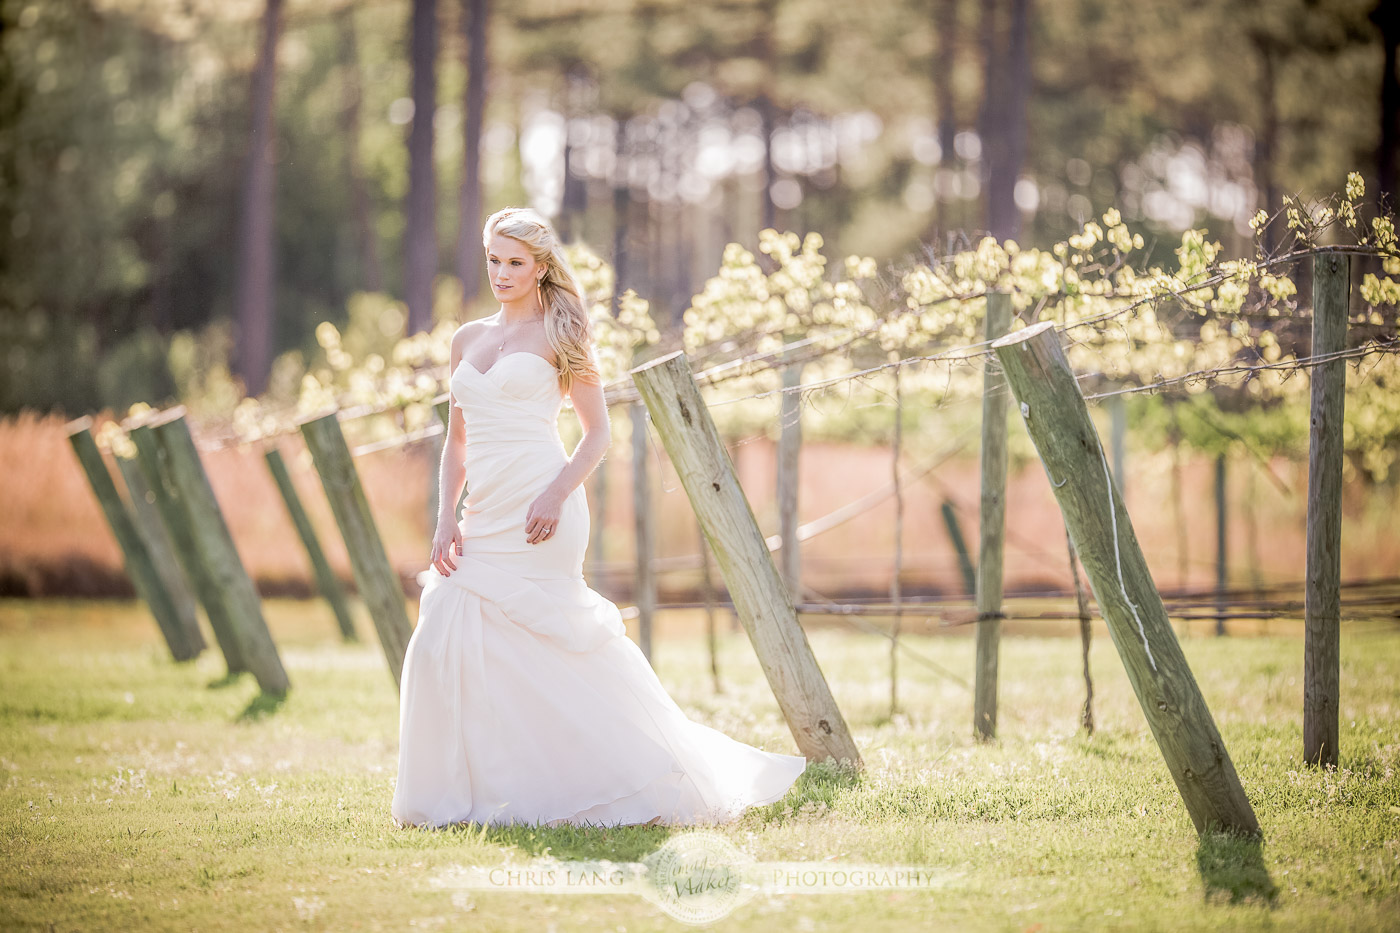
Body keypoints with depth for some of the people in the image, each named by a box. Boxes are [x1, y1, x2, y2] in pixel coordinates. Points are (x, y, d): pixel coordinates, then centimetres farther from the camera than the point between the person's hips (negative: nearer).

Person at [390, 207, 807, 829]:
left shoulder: (558, 335, 1)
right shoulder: (468, 339, 17)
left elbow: (597, 433, -1)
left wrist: (557, 494, -17)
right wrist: (446, 519, 6)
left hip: (537, 509, -6)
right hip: (484, 516, 6)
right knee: (446, 642, -1)